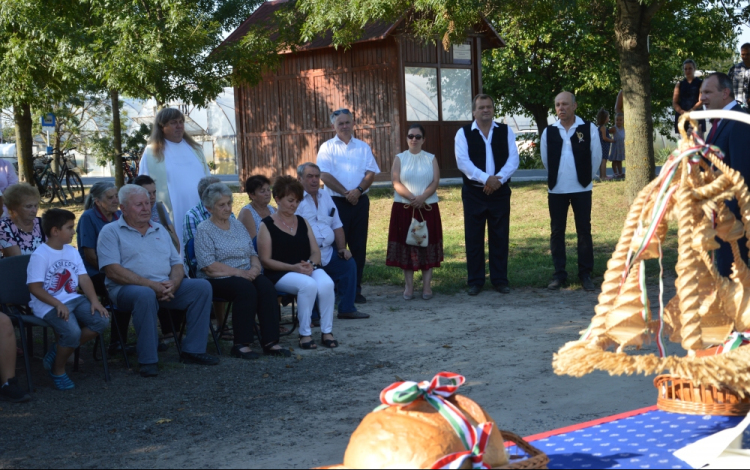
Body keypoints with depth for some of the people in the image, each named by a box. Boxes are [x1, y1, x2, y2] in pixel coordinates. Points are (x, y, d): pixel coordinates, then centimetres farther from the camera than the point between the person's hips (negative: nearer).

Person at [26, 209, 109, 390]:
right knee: (72, 332, -30)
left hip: (73, 299, 7)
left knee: (101, 320, -15)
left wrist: (94, 301, -10)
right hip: (48, 304, -7)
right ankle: (58, 371, -1)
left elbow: (83, 278, 5)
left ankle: (59, 350, 2)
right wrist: (57, 304, -25)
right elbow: (35, 287, -15)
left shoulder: (72, 252, 11)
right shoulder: (40, 255, -11)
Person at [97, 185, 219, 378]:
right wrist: (151, 285, -19)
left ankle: (193, 350, -10)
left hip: (165, 287, 6)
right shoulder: (111, 232, 1)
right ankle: (148, 360, -29)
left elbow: (177, 264, 16)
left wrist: (173, 284, -9)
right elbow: (112, 271, -12)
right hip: (127, 288, -6)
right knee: (145, 295, -39)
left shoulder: (159, 230, 20)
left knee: (202, 286, -14)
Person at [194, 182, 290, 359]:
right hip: (218, 280, -5)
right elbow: (209, 266, -14)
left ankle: (270, 341, -27)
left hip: (246, 275, 6)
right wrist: (240, 273, -18)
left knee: (266, 286, -25)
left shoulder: (238, 226, 18)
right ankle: (241, 344, -28)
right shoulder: (204, 230, -3)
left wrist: (254, 268, -5)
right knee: (246, 289, -34)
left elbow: (253, 254, 19)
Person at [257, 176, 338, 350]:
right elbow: (265, 261, -6)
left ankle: (327, 331, -18)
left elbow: (316, 252, 13)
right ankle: (305, 334, -22)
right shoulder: (267, 225, 1)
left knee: (326, 284, -30)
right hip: (280, 274, -4)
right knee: (308, 285, -35)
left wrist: (311, 264, -11)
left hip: (308, 269, 4)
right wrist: (293, 268, -18)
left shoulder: (302, 222, 17)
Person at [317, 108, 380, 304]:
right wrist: (346, 193, -13)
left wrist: (358, 190, -14)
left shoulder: (363, 147, 12)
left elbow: (371, 172, 3)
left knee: (359, 246, 4)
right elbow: (325, 175, -7)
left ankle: (356, 289, 10)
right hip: (336, 202, -3)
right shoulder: (327, 147, 3)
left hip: (360, 201, 3)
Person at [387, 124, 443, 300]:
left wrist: (422, 197, -20)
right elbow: (396, 183, -6)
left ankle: (427, 286, 4)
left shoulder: (431, 159, 7)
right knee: (406, 245, 0)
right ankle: (409, 286, 5)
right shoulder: (400, 158, 5)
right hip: (404, 208, 0)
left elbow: (435, 182, -4)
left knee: (427, 245, 0)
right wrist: (412, 197, -19)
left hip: (428, 208, 0)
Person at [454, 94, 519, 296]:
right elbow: (463, 161, -10)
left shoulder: (505, 131, 7)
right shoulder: (463, 133, 2)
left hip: (500, 191, 1)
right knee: (473, 238, 2)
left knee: (500, 237, 5)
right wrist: (485, 178, -21)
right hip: (473, 193, -1)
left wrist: (499, 179, -17)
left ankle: (500, 279, 14)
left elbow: (513, 159, -1)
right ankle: (475, 281, 11)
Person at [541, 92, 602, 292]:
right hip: (556, 189, 2)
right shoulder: (549, 132, 1)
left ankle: (585, 274, 9)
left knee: (584, 231, 2)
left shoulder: (588, 129, -5)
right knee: (557, 232, 4)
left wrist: (585, 177, 9)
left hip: (581, 188, -2)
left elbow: (596, 157, 2)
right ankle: (559, 274, 12)